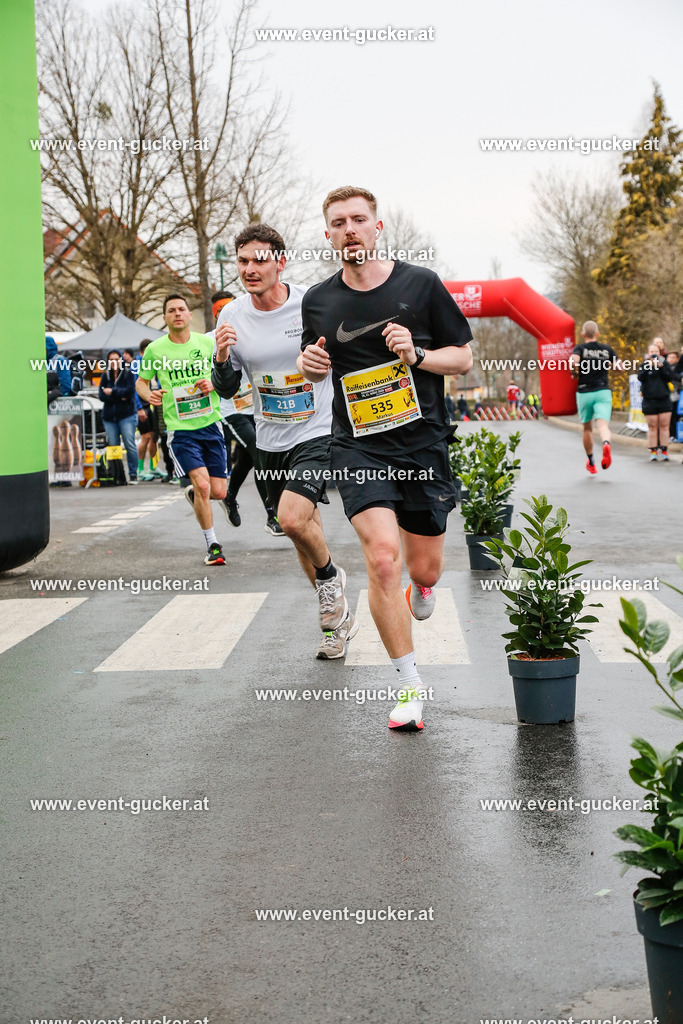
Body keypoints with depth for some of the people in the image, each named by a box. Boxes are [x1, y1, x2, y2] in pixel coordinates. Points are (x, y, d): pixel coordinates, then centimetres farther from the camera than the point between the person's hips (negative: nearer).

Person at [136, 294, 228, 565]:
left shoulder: (207, 343, 3)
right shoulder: (155, 349, -1)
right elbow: (141, 382, 10)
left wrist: (212, 384, -9)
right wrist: (148, 394, -12)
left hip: (211, 424, 3)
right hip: (180, 429, -3)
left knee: (218, 492, 1)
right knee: (202, 484, -18)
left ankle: (192, 493, 38)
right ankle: (212, 545, -2)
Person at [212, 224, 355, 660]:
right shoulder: (233, 317, -3)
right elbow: (227, 389, 4)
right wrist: (222, 359, -14)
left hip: (319, 432, -5)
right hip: (271, 442, 5)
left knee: (293, 518, -25)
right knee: (304, 532, 14)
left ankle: (330, 576, 6)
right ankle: (340, 616, 32)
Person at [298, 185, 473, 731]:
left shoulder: (421, 284, -1)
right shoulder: (318, 300, 5)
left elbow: (464, 357, 4)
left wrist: (416, 355, -15)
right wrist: (311, 363, -3)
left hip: (423, 443, 0)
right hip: (358, 448, 0)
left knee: (424, 567, 6)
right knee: (383, 555, -19)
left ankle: (422, 591, 48)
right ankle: (410, 685, -6)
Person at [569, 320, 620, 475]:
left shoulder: (580, 348, -1)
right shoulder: (606, 349, 7)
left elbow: (573, 361, -22)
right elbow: (619, 366, 8)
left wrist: (574, 374, -3)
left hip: (584, 393, 0)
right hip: (603, 392, 0)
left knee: (587, 428, 17)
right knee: (603, 425, -14)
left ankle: (591, 463, 28)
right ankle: (606, 444, -48)